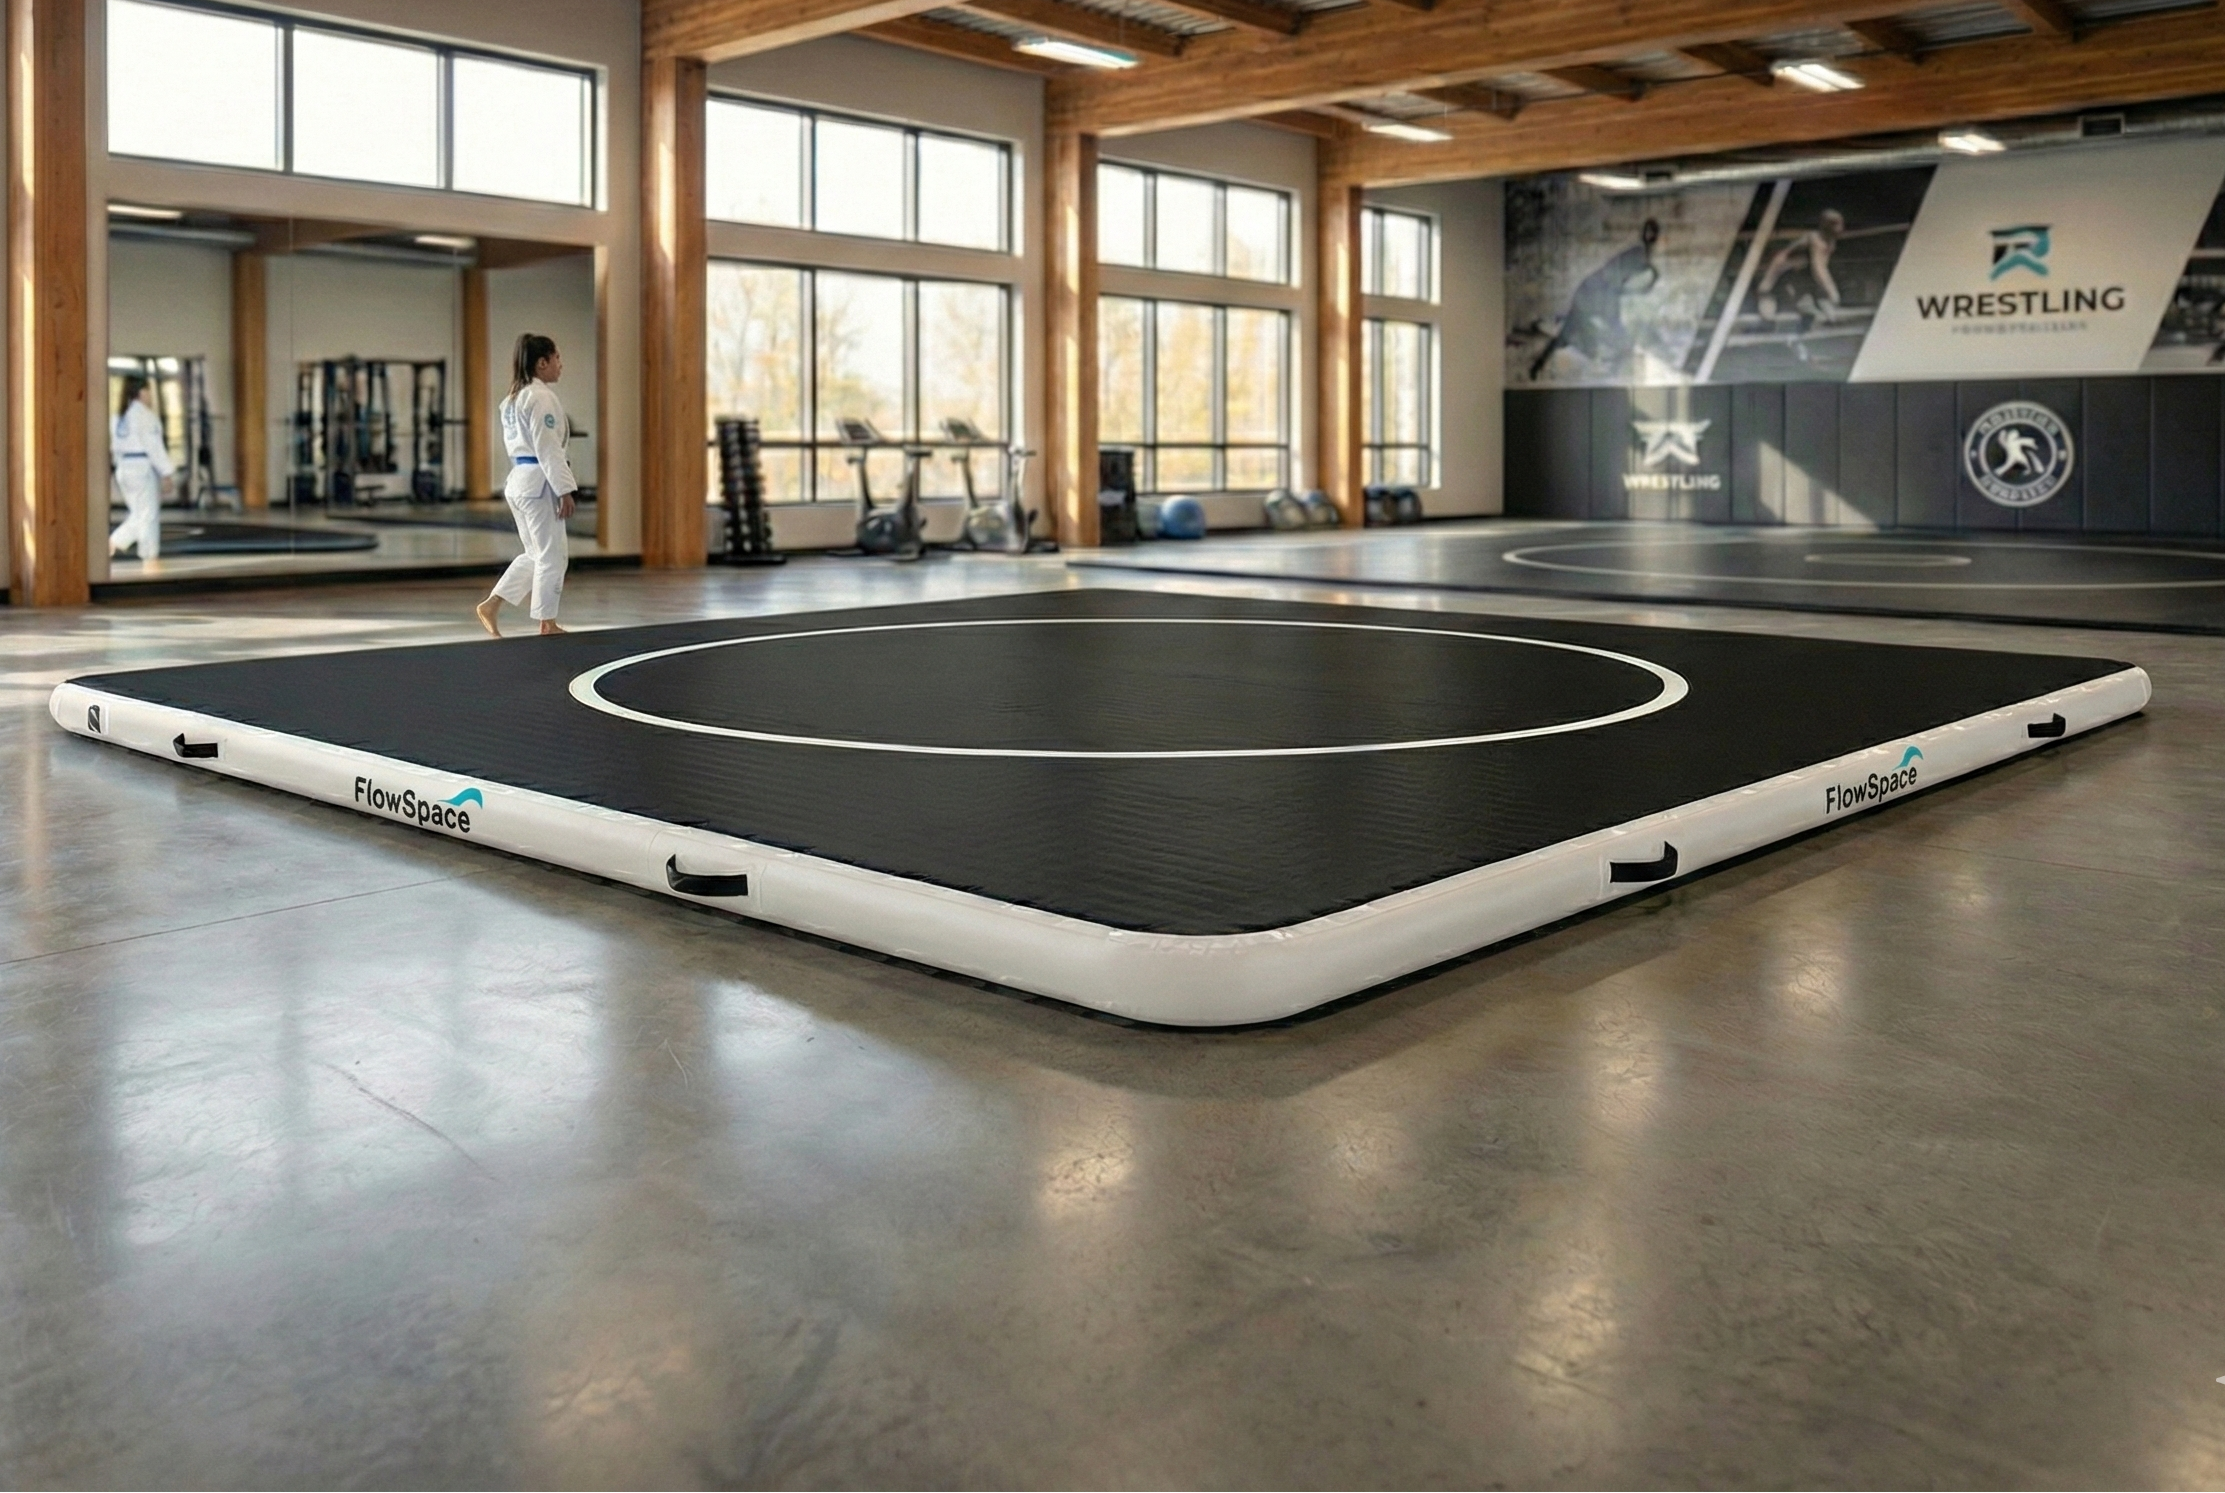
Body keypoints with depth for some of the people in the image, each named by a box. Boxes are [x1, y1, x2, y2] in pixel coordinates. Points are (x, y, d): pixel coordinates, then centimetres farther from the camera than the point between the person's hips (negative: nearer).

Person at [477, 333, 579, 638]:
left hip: (519, 479, 10)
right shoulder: (541, 397, -15)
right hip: (540, 482, -10)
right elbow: (548, 448, -19)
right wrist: (565, 489, -18)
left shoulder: (515, 397, 15)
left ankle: (491, 605, 12)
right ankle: (547, 624, 9)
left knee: (535, 553, 18)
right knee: (552, 555, 1)